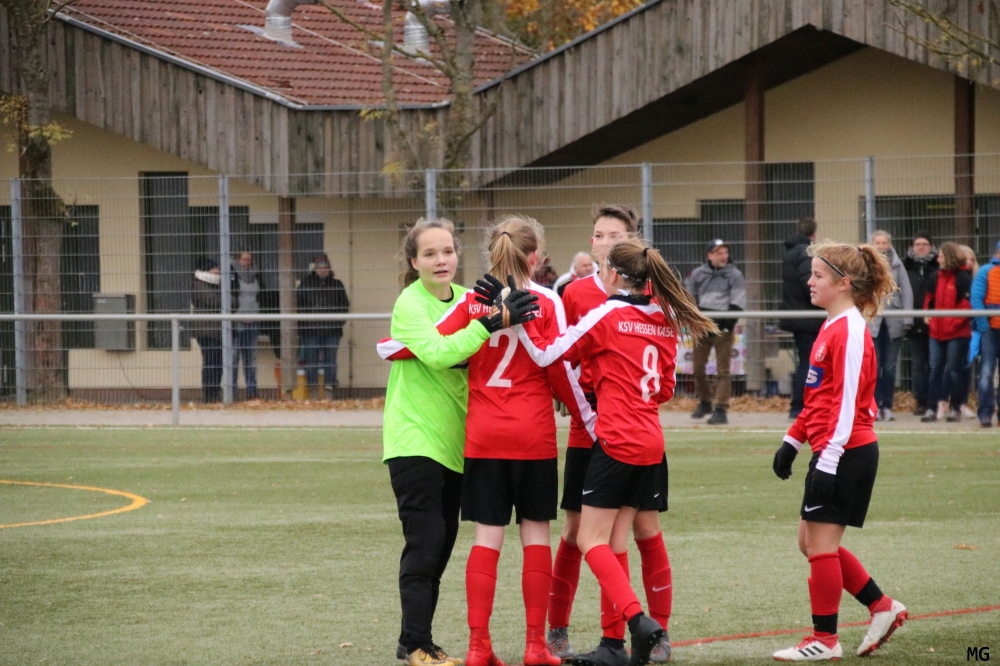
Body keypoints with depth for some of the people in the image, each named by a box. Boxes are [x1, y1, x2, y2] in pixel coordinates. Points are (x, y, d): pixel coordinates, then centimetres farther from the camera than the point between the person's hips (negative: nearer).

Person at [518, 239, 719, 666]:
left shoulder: (607, 315, -8)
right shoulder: (664, 319, 11)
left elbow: (547, 355, -8)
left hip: (617, 442, -7)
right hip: (651, 442, 7)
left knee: (591, 540, -3)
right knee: (614, 543, 10)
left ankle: (637, 619, -19)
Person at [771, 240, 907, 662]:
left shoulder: (850, 331, -15)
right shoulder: (832, 327, 15)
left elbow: (847, 402, -20)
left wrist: (828, 461, -22)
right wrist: (793, 440, 21)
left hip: (846, 453, -10)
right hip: (828, 451, 10)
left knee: (820, 544, -3)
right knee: (812, 543, 13)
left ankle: (824, 640, 5)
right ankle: (882, 608, 20)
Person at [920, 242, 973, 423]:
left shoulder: (963, 278, -9)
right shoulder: (937, 277, 11)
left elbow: (968, 303, -13)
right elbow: (929, 298, 21)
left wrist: (956, 321, -15)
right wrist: (927, 315, 6)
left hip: (957, 332, -6)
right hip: (937, 331, 6)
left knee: (954, 370, 0)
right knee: (935, 370, 6)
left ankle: (955, 409, 8)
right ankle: (931, 408, 8)